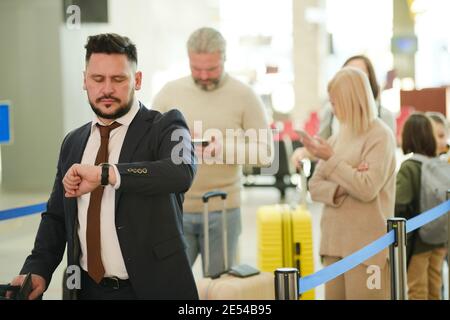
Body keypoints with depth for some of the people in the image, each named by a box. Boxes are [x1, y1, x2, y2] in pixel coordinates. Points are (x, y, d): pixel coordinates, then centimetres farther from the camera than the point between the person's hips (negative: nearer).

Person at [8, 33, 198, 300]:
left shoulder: (164, 127, -8)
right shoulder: (73, 143, 9)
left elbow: (182, 172, -29)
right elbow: (56, 216, 13)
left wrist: (105, 173, -36)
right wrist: (38, 270, -3)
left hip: (153, 287, -4)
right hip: (88, 289, 4)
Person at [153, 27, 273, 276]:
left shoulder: (244, 96, -1)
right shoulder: (169, 93, 4)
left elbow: (265, 152, -3)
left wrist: (225, 148, -19)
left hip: (222, 210, -1)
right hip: (175, 209, 1)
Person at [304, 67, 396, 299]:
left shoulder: (380, 136, -6)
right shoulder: (338, 138, 13)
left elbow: (367, 189, -17)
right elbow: (315, 186, 9)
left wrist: (331, 159, -13)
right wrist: (340, 189, -10)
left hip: (366, 245, -7)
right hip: (334, 242, 7)